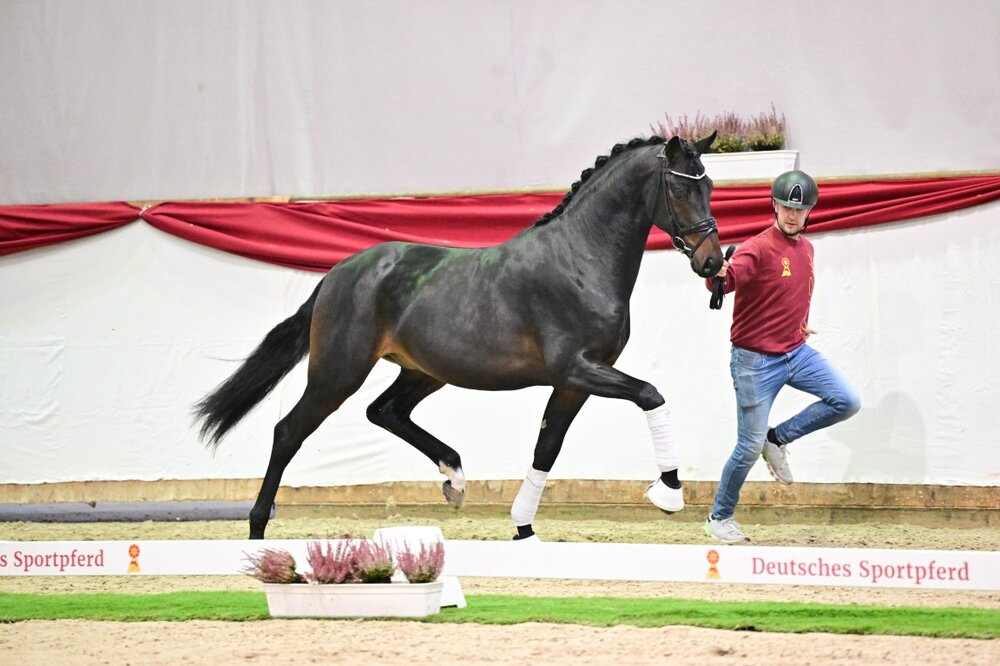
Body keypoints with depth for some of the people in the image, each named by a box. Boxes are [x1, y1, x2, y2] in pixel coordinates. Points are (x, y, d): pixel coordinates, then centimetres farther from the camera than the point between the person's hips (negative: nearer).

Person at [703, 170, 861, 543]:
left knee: (846, 403, -9)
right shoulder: (759, 249, -17)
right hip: (756, 361, -7)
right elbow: (727, 279, -36)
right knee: (750, 447, -2)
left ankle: (778, 439, 9)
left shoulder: (805, 249, 7)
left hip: (796, 352, 7)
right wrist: (719, 276, -57)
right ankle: (720, 518, 17)